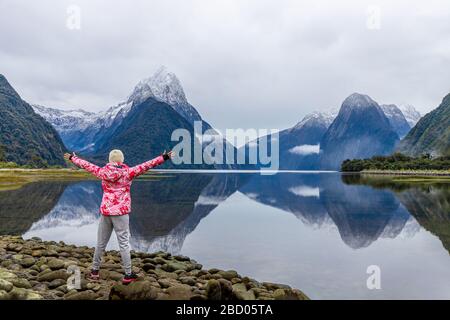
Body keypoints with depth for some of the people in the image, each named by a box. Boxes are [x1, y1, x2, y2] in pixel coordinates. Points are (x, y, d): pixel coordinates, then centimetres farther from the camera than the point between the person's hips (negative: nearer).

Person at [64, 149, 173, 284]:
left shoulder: (103, 172, 1)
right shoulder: (128, 172, -7)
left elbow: (86, 165, 12)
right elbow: (146, 165, -12)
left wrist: (72, 158, 28)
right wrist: (164, 157, -12)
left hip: (105, 211, 3)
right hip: (121, 212, -3)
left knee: (101, 242, 15)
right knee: (124, 243, 1)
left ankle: (94, 271, 27)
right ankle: (128, 274, 5)